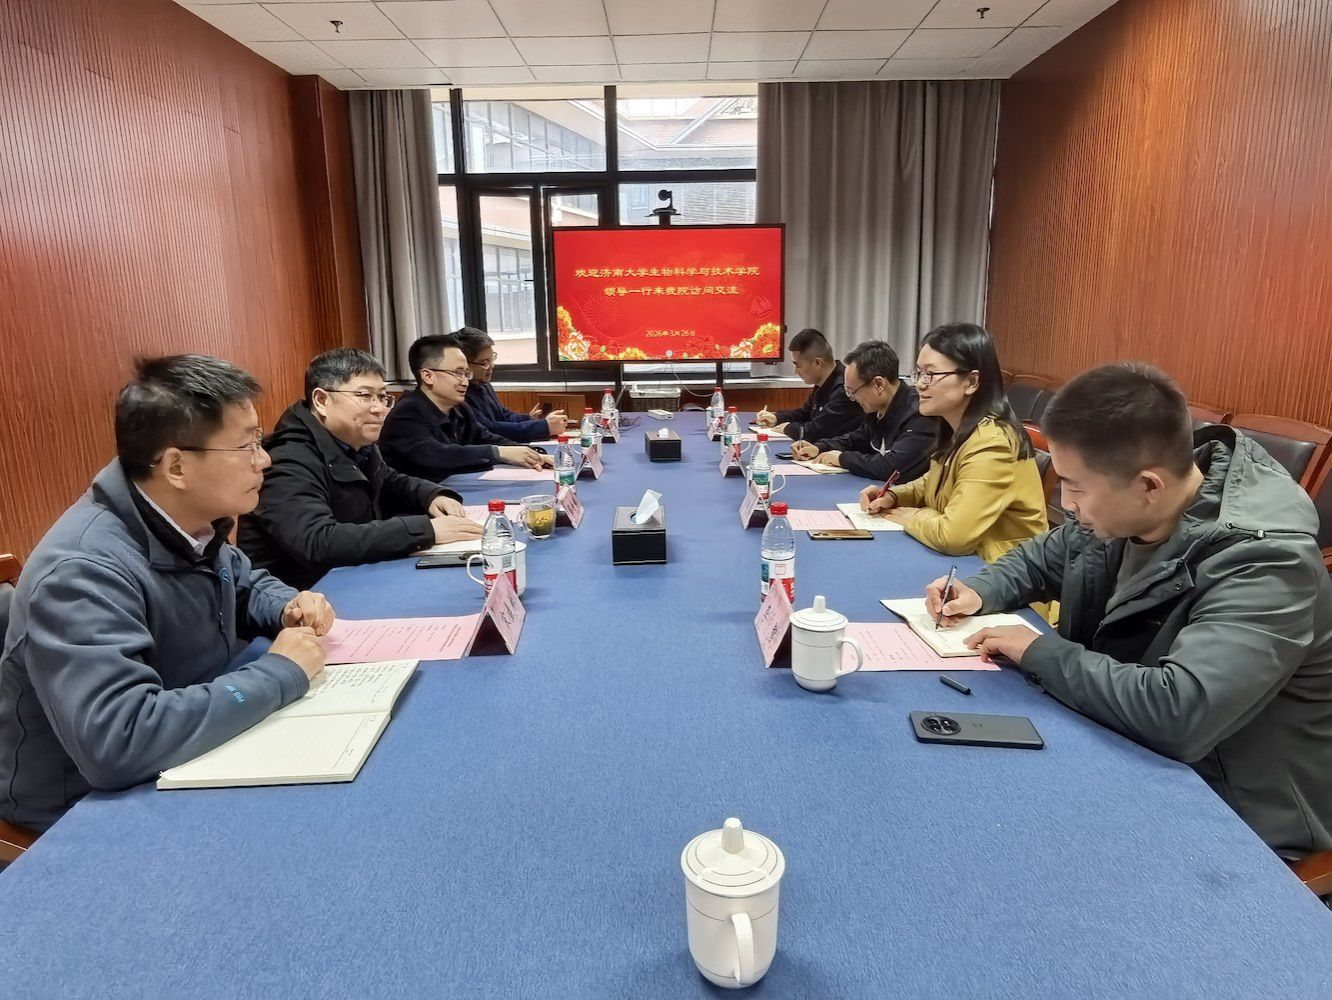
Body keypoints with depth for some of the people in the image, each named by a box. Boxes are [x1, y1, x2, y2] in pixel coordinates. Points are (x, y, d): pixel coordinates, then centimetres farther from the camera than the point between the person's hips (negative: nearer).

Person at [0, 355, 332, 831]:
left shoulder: (190, 524, -5)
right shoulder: (85, 570, -30)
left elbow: (246, 584, 15)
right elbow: (116, 743, -41)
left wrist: (289, 609, -7)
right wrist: (280, 673, -30)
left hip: (185, 768, 7)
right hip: (89, 810, -7)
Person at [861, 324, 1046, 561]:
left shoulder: (991, 444, -25)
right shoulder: (955, 429, 4)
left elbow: (951, 536, -31)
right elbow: (933, 484, 20)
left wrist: (910, 517, -12)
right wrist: (891, 496, 1)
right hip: (966, 561, 8)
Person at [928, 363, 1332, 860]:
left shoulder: (1264, 560, -29)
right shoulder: (1122, 508, -7)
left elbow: (1177, 714, -42)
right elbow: (1044, 558, 13)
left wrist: (1040, 651, -28)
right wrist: (980, 591, -7)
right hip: (1125, 750, 7)